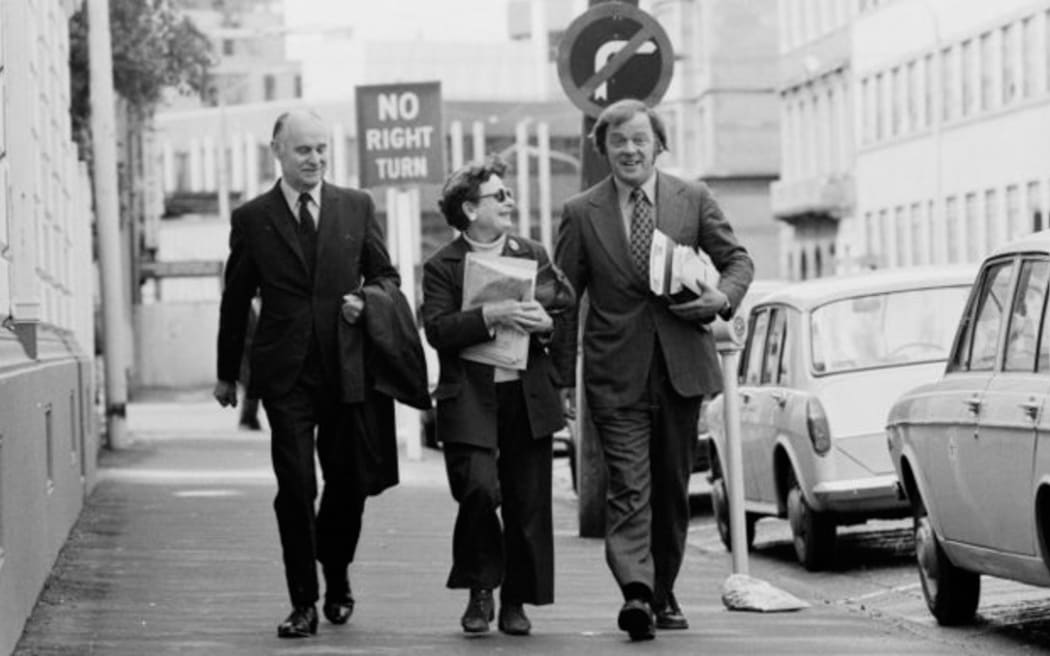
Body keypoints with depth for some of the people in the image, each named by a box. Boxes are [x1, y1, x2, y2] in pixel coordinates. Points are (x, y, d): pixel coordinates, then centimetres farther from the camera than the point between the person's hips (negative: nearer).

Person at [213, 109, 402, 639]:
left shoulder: (357, 207, 7)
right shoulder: (251, 219, 2)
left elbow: (386, 275, 15)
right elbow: (236, 301, 10)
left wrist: (367, 300, -8)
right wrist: (227, 373, 14)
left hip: (348, 369, 2)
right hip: (285, 375, -2)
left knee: (349, 484, 8)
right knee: (295, 490, -6)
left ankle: (336, 577, 33)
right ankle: (303, 603, 3)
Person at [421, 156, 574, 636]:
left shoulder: (533, 256, 13)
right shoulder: (442, 267, 1)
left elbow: (569, 306, 11)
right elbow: (438, 331, -11)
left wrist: (544, 321, -9)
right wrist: (490, 315, -21)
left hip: (528, 398, 4)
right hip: (469, 399, -4)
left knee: (528, 503, 4)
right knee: (479, 488, -18)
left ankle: (515, 602, 17)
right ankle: (480, 590, 1)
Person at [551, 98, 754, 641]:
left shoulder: (693, 200, 5)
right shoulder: (581, 214, 2)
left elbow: (737, 258, 13)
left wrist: (724, 295, -11)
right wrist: (562, 378, 2)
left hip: (682, 367, 2)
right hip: (617, 374, -2)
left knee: (672, 488, 10)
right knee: (628, 487, -13)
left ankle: (663, 594, 21)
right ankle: (636, 592, -24)